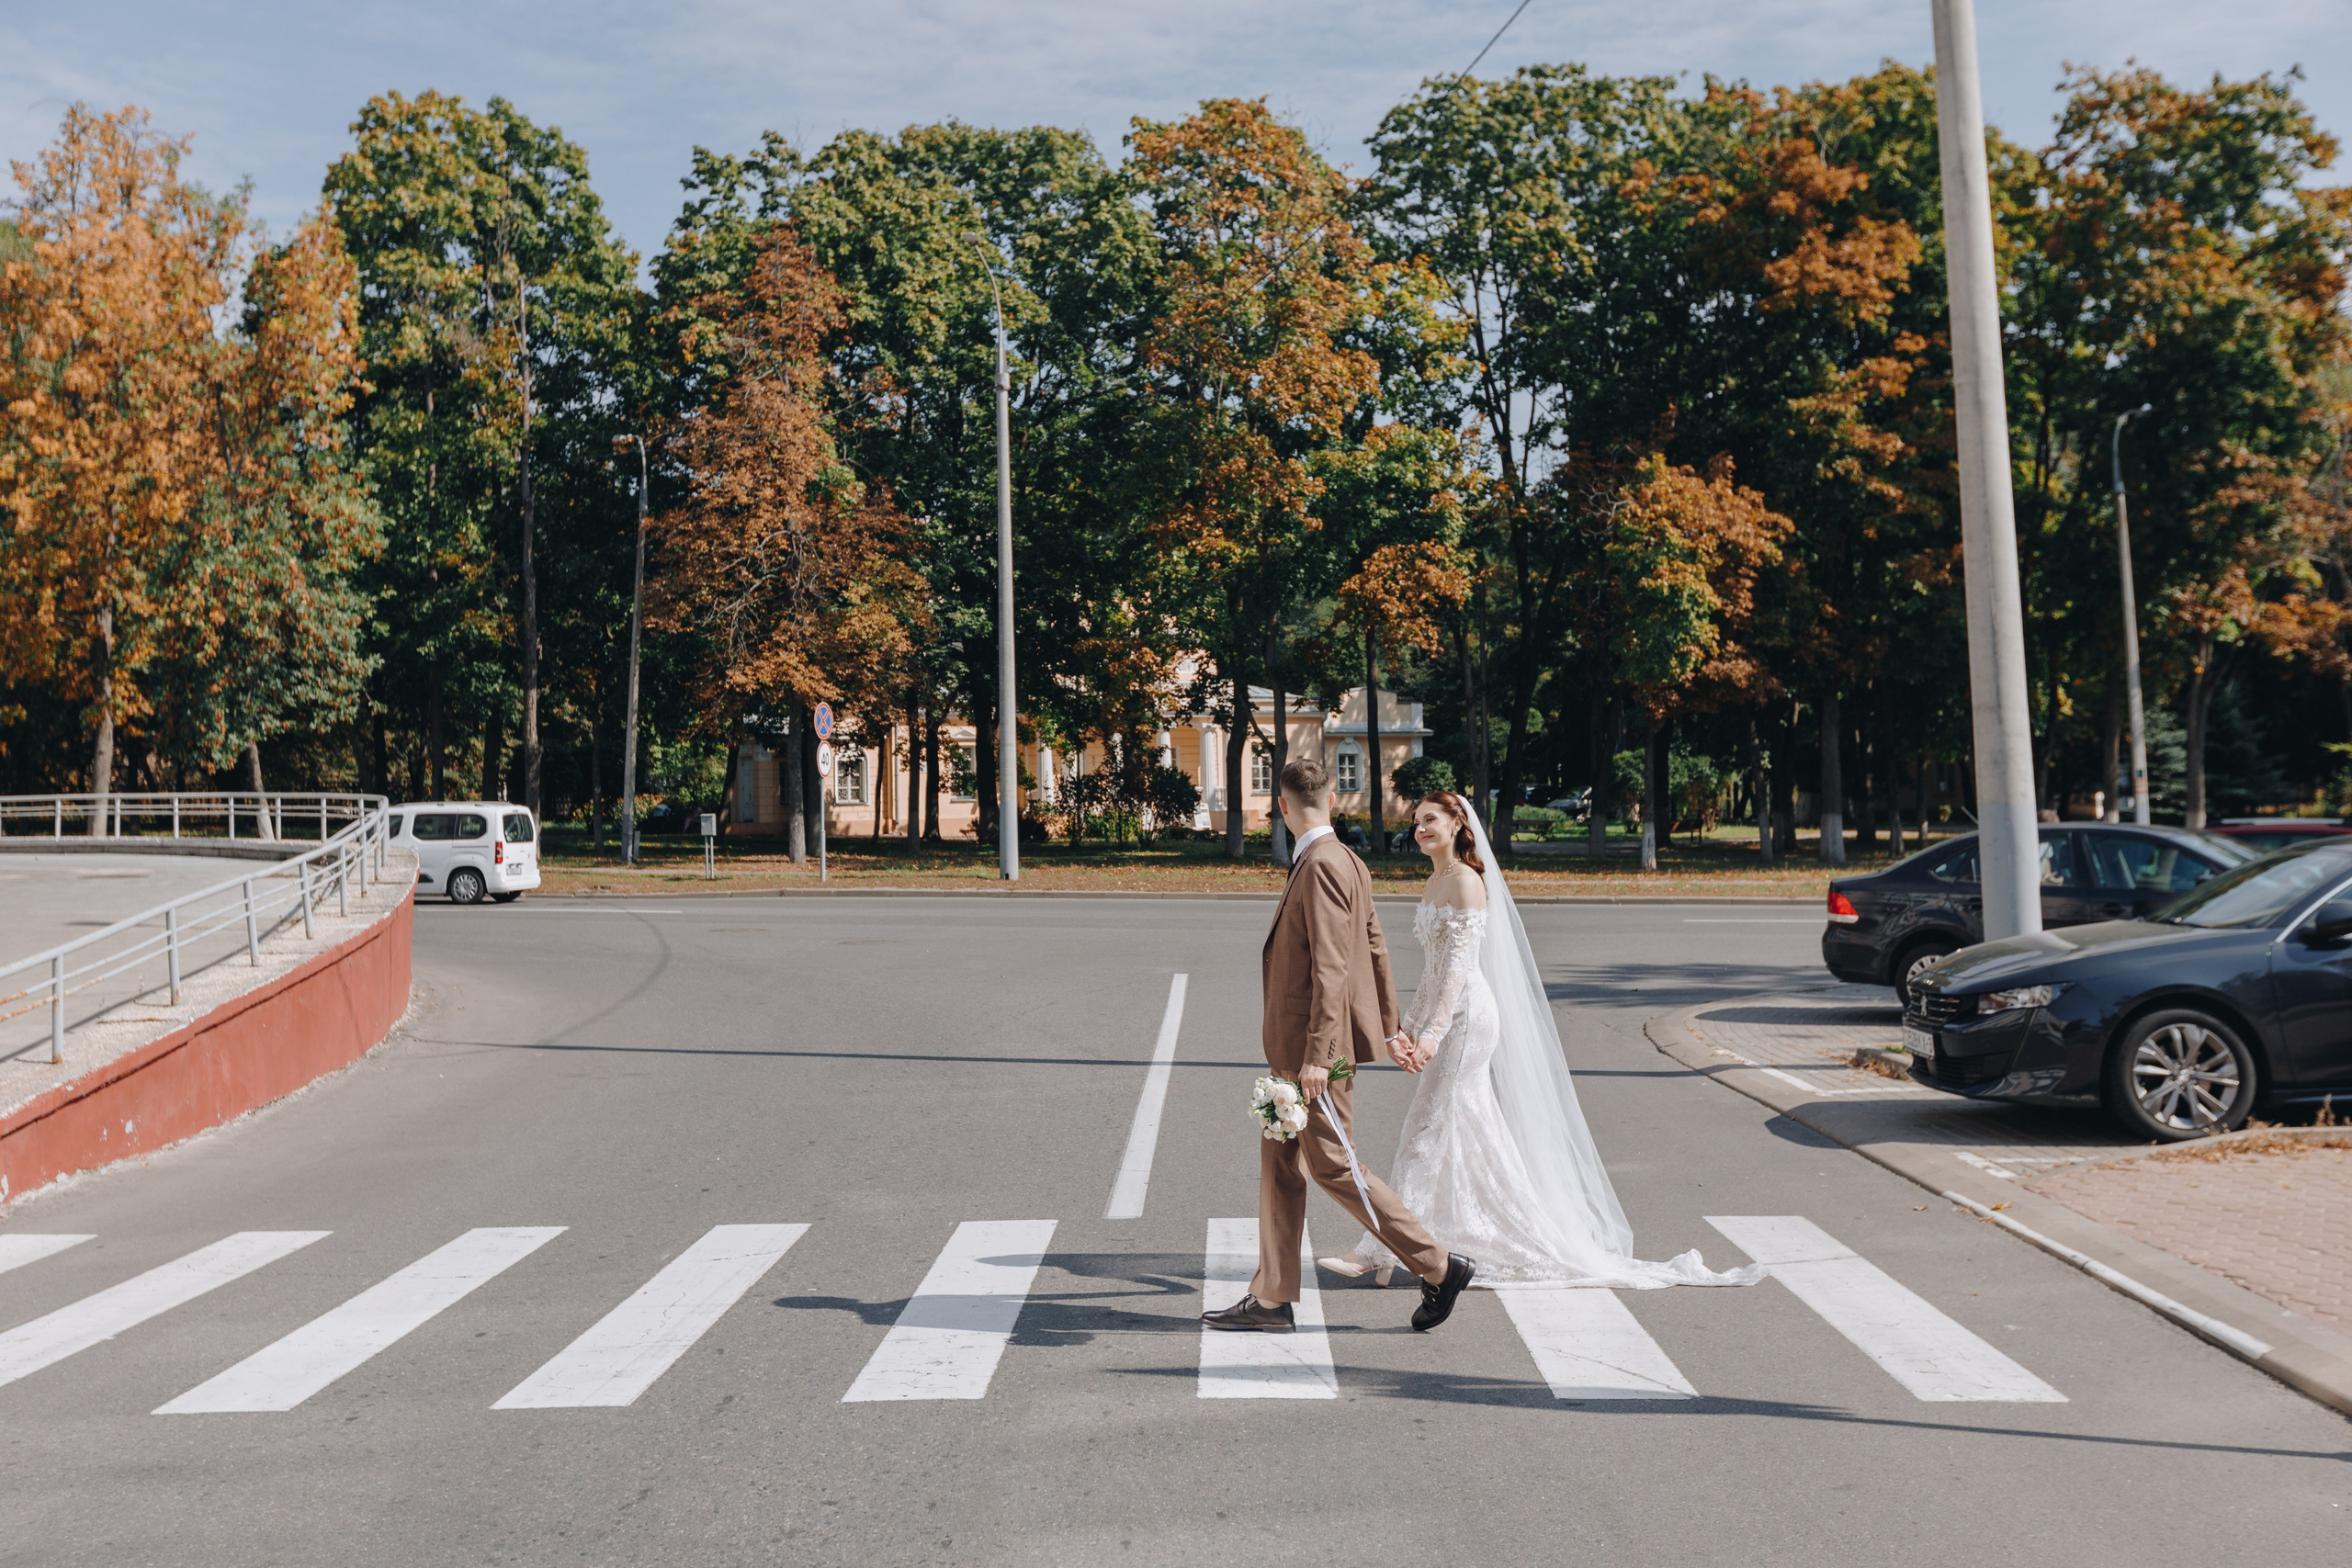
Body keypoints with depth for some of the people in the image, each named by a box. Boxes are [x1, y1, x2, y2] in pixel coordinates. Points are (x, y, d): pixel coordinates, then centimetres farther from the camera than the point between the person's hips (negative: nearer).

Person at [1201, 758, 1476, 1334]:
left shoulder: (1322, 866, -18)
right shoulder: (1346, 862, 12)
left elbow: (1330, 969, -23)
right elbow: (1374, 949, 19)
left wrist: (1317, 1055, -24)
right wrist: (1387, 1027, 28)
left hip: (1316, 1048, -10)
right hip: (1295, 1048, 10)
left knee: (1333, 1166, -3)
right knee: (1280, 1163, 12)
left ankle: (1439, 1267, 6)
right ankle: (1271, 1298, 18)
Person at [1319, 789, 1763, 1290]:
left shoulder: (1466, 881, -12)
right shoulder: (1432, 884, 16)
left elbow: (1459, 965, -18)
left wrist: (1432, 1033, -23)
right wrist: (1406, 1028, 14)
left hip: (1466, 1014, -10)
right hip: (1443, 1017, 10)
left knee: (1430, 1126, -7)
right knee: (1470, 1133, 10)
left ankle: (1381, 1252, -4)